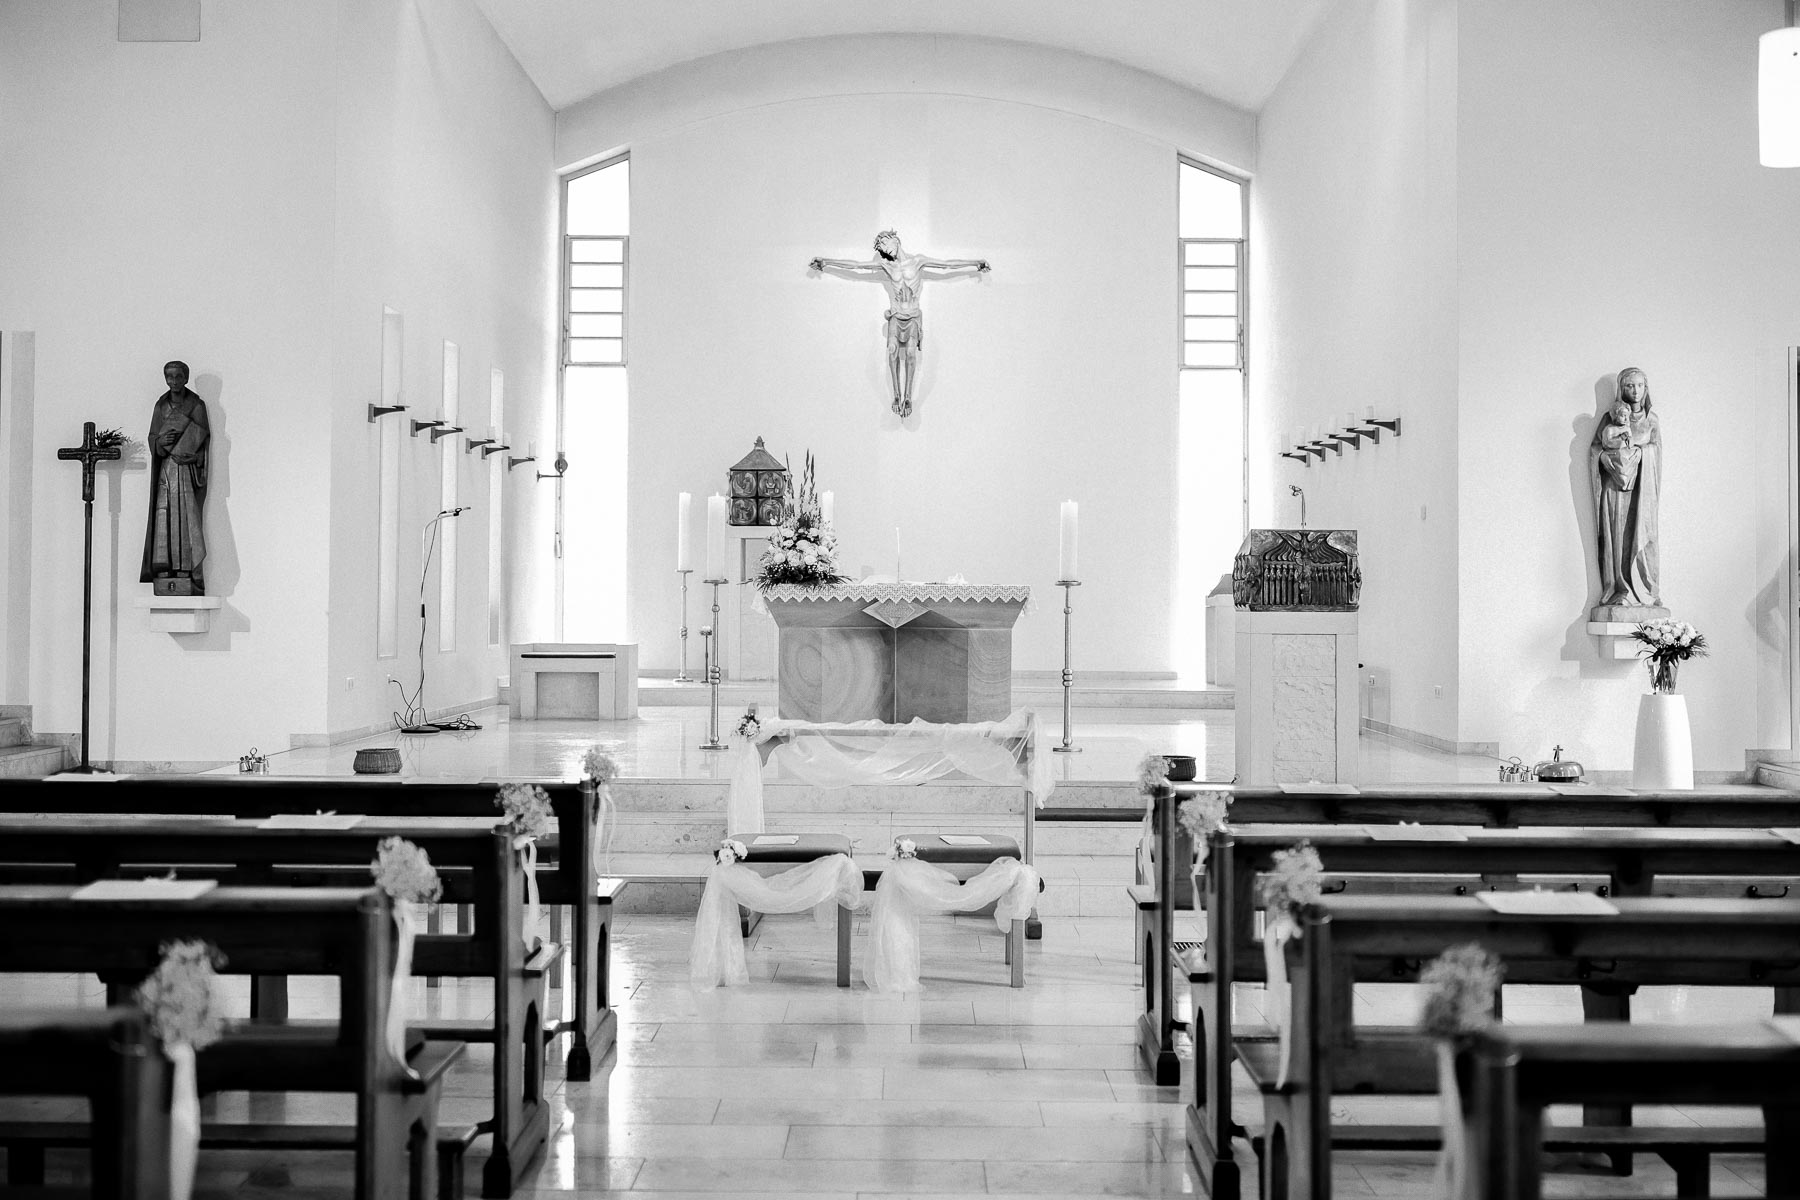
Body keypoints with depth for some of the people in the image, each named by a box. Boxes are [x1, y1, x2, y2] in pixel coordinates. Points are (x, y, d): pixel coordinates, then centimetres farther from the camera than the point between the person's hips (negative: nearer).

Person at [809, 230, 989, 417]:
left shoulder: (917, 261, -3)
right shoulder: (885, 265, 1)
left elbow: (947, 264, -4)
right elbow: (855, 265, 3)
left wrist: (976, 263, -6)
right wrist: (826, 263, 2)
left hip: (913, 318, -1)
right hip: (895, 317, 1)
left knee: (911, 352, -24)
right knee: (893, 349, -24)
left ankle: (908, 397, -23)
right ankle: (897, 396, -20)